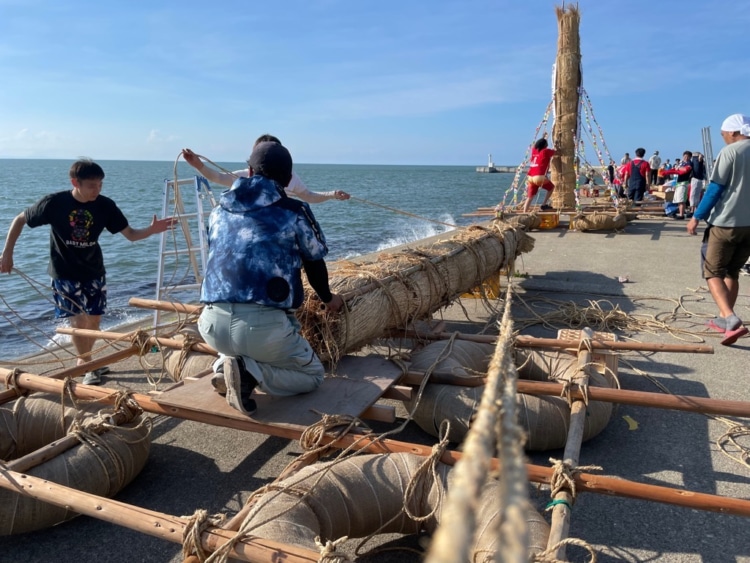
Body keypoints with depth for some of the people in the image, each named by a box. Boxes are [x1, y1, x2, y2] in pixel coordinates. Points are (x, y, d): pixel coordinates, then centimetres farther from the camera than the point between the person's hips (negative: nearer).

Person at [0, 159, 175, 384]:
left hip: (94, 271, 4)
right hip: (65, 273, -3)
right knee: (78, 319, -9)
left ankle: (84, 361, 31)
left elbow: (130, 234, -11)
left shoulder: (105, 205, -13)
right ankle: (87, 367, 7)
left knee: (94, 319, 9)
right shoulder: (54, 203, -20)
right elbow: (19, 220, -6)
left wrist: (152, 230, -31)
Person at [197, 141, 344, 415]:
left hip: (212, 324, 6)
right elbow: (315, 263, 15)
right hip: (264, 325, -5)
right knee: (313, 375, 19)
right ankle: (249, 371, -6)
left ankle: (224, 365, 8)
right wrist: (328, 298, 36)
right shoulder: (295, 211, 2)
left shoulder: (219, 211, 15)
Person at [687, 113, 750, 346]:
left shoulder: (730, 152, -9)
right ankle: (724, 318, 24)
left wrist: (696, 217, -8)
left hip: (726, 222, -6)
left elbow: (715, 189, -13)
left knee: (713, 272, 1)